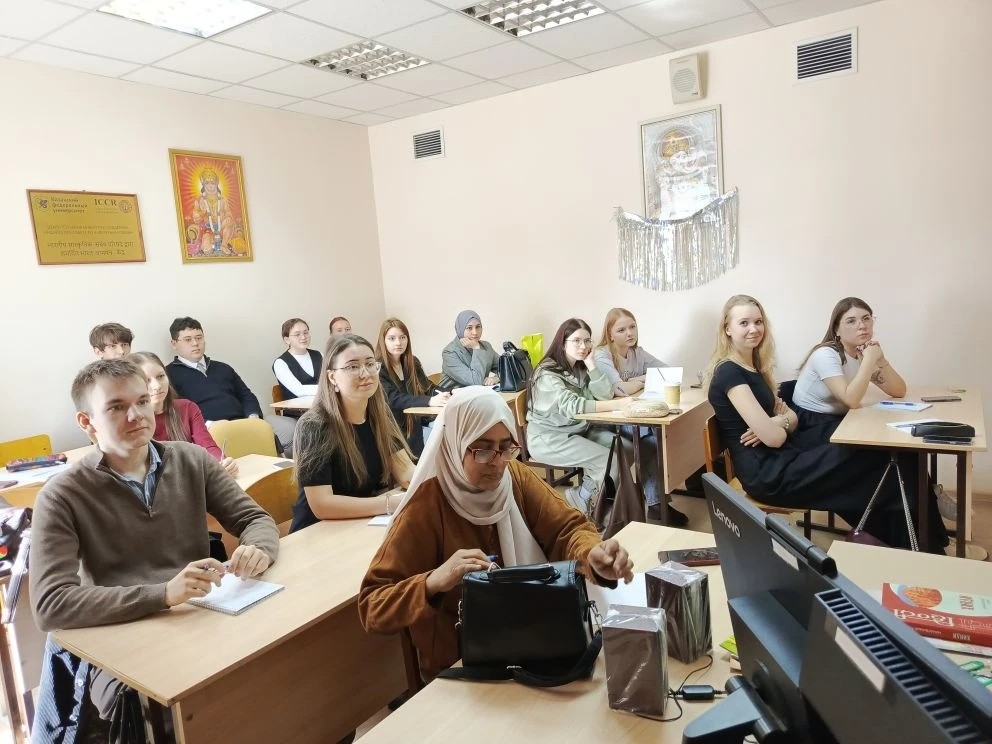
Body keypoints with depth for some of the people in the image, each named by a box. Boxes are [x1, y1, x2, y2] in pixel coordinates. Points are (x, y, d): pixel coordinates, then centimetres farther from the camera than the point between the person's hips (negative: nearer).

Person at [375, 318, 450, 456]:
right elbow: (393, 399, -22)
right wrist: (429, 401, -35)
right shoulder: (376, 367, -11)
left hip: (414, 427, 6)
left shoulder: (412, 362, 10)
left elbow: (426, 387, 1)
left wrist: (443, 394, -23)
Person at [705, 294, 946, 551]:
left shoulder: (753, 366, 14)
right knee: (880, 462, -9)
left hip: (780, 457, 9)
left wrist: (777, 423, -10)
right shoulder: (729, 373, -16)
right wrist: (784, 425, 1)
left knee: (882, 453, -2)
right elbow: (773, 437, -22)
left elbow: (792, 417, 13)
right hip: (768, 474, -9)